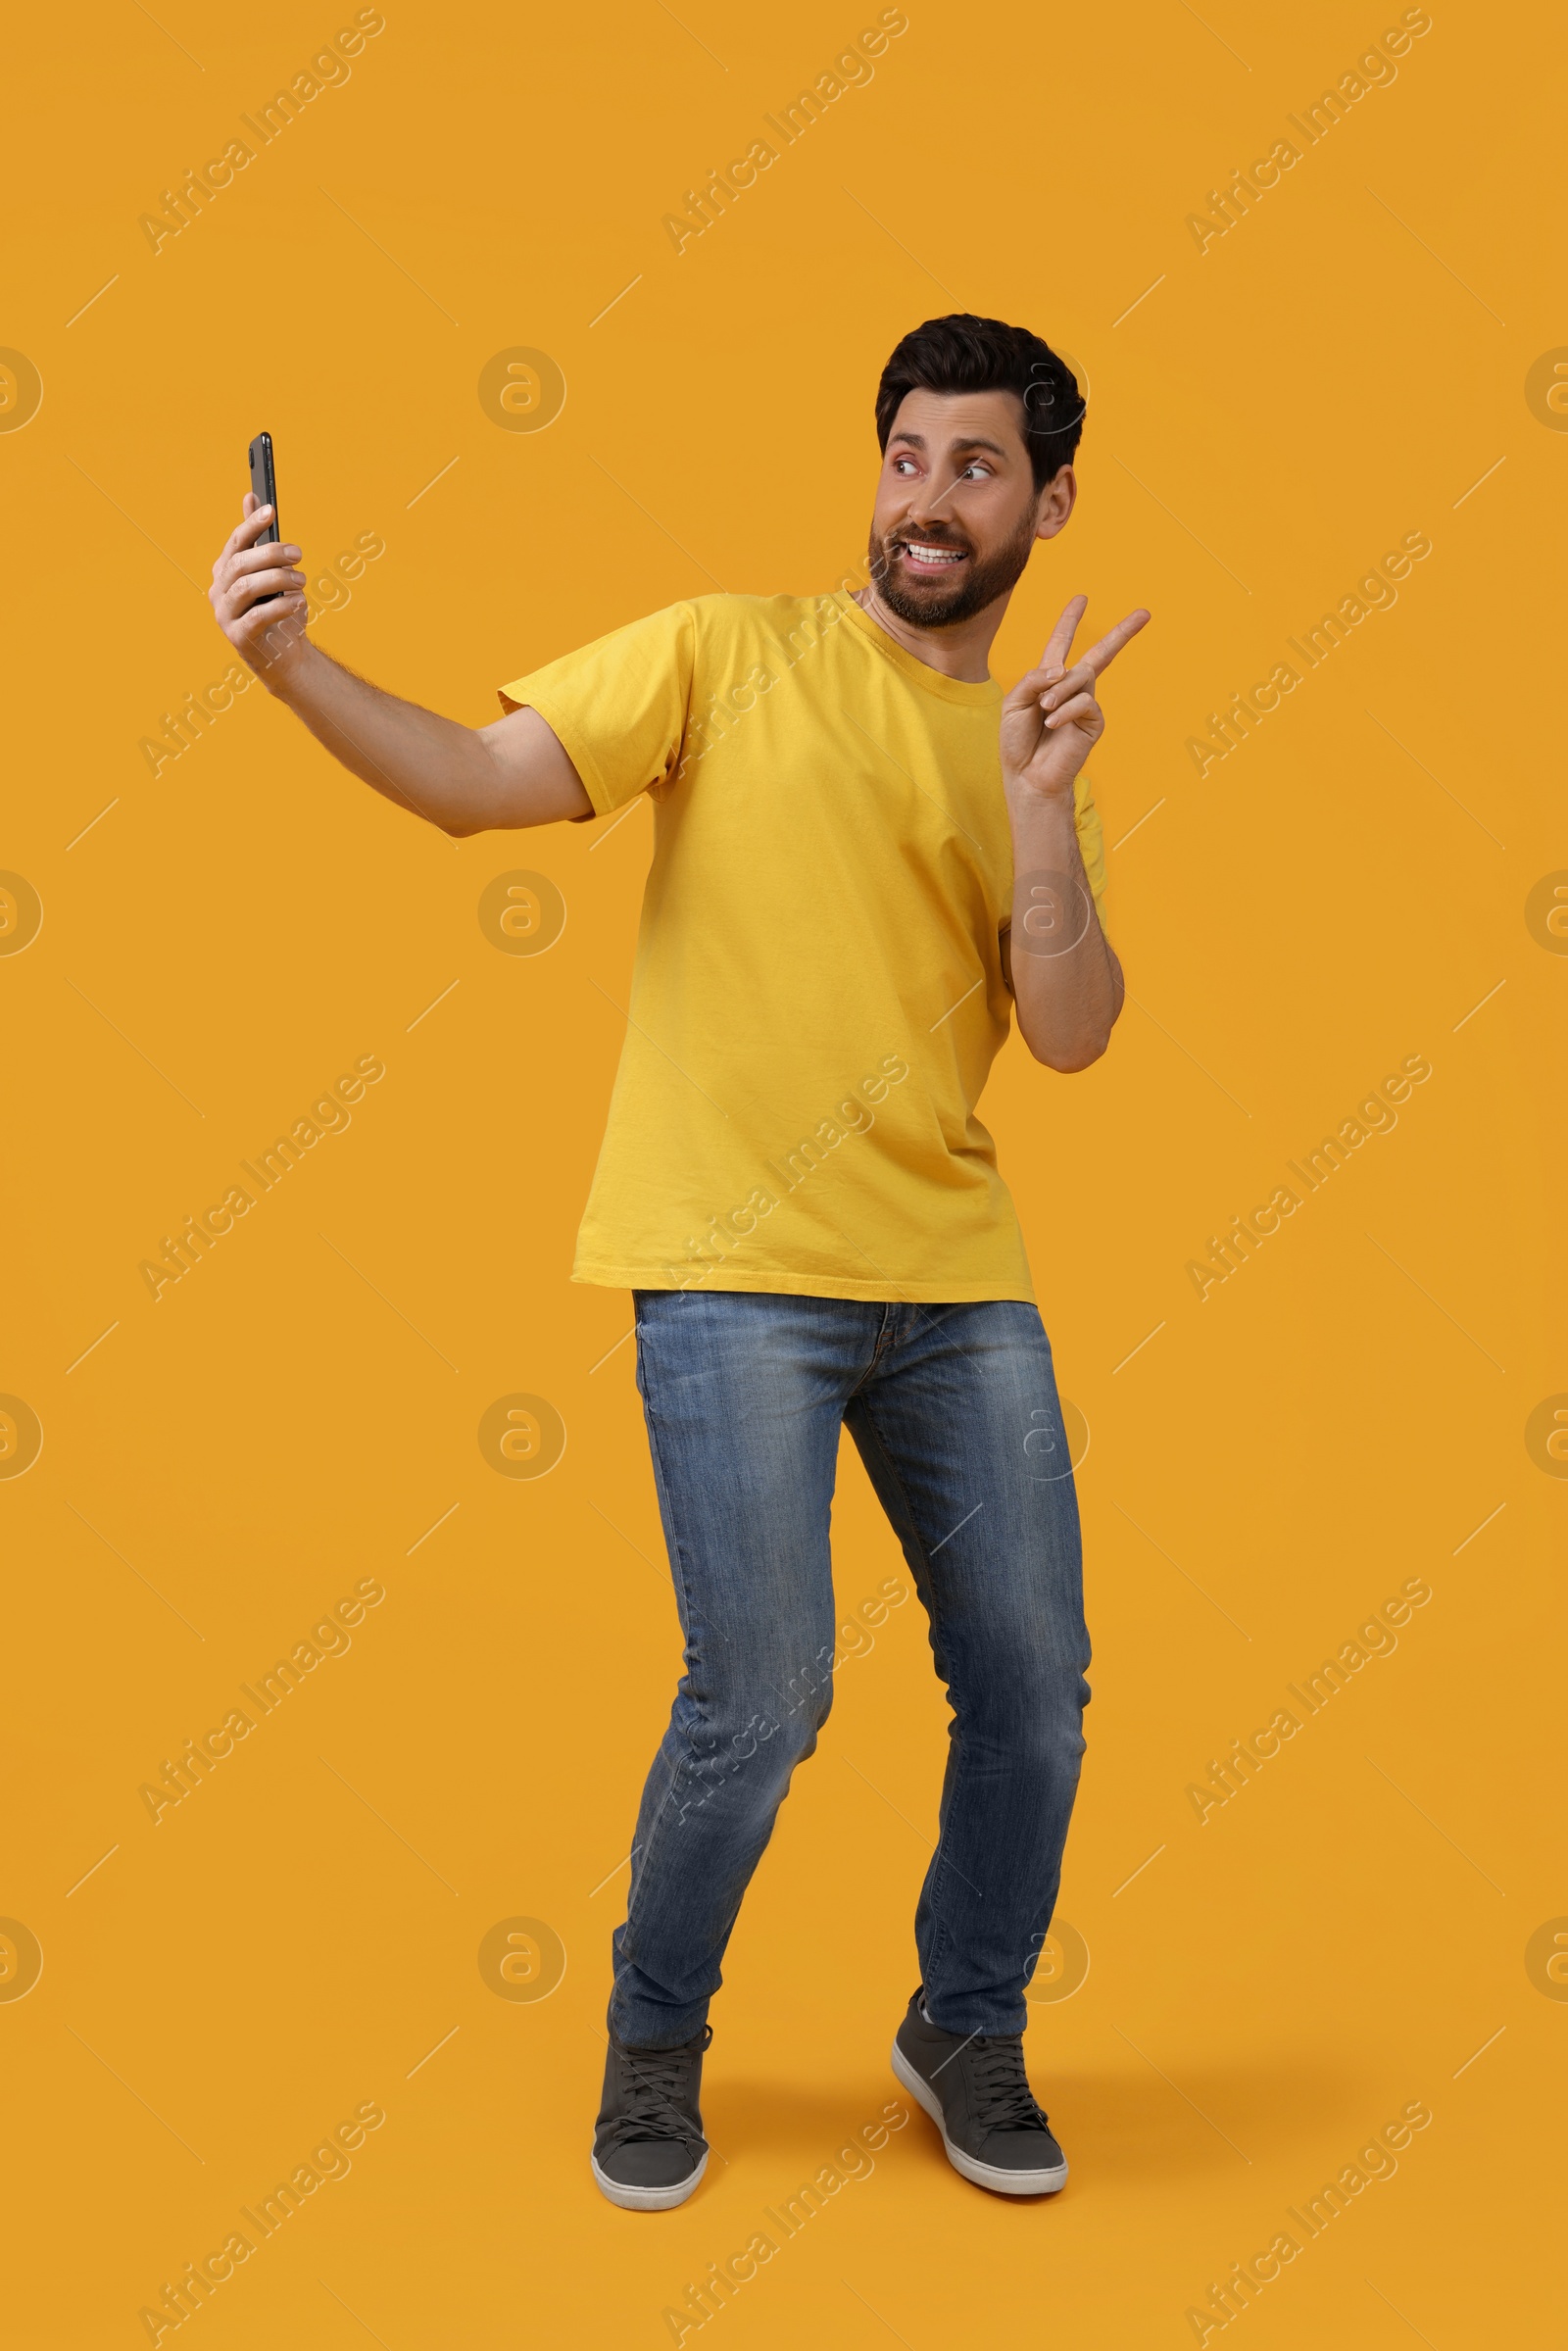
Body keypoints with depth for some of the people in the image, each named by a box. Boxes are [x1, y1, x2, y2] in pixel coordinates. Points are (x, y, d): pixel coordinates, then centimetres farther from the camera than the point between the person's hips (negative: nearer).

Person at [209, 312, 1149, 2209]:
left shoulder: (1039, 754, 13)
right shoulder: (734, 655, 2)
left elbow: (1071, 1035, -1)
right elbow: (474, 783, -7)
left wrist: (1042, 801, -11)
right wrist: (294, 663, -22)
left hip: (956, 1282, 5)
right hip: (736, 1274, -4)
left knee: (1033, 1684, 7)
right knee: (761, 1699, -6)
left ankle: (967, 2033, 32)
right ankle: (655, 2042, 22)